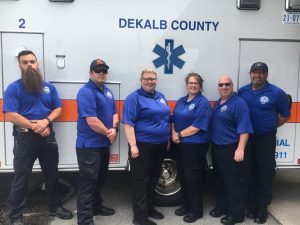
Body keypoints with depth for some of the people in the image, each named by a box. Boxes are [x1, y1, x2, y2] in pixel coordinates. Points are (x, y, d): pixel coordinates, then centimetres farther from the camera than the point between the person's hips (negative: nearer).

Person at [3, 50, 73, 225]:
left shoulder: (49, 87, 8)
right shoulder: (13, 88, -6)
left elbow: (58, 108, 6)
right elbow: (10, 115, -15)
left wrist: (46, 121, -14)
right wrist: (35, 127, -18)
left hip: (48, 136, 5)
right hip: (24, 138, -4)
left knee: (52, 174, 15)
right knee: (21, 177, 5)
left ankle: (55, 207, 33)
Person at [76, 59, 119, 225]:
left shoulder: (107, 91, 12)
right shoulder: (86, 92, -17)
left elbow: (114, 113, 13)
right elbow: (91, 121, -23)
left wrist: (114, 129, -8)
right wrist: (109, 132, -12)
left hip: (104, 144, 9)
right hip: (89, 145, -9)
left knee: (100, 178, 21)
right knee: (88, 181, -4)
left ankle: (96, 206, 38)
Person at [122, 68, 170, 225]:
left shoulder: (160, 97, 14)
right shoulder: (134, 98, -10)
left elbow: (166, 119, 22)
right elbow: (128, 123, -16)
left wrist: (168, 140, 18)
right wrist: (133, 145, -22)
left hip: (160, 146, 8)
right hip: (142, 146, -8)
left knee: (153, 179, 18)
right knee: (141, 181, 0)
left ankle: (149, 207, 33)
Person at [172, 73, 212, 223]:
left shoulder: (203, 103, -11)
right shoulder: (181, 101, 13)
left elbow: (198, 126, -19)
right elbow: (174, 119, 12)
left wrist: (180, 135, -15)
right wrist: (173, 134, -6)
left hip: (195, 146, -7)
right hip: (180, 145, 8)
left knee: (193, 178, 1)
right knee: (183, 176, 16)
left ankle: (196, 211, 17)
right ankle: (187, 205, 33)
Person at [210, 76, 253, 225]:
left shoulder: (239, 103, -14)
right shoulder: (218, 103, 13)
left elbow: (244, 129, -21)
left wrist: (240, 149, -27)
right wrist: (213, 144, 15)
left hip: (232, 149, -9)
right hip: (217, 148, 9)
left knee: (235, 182, 1)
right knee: (220, 180, 19)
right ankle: (221, 207, 34)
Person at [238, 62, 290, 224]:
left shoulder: (276, 93, -7)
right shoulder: (242, 91, 3)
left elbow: (285, 115, 1)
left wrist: (270, 127, 0)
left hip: (266, 139, -3)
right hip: (246, 138, 3)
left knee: (265, 175, 5)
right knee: (250, 173, 14)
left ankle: (262, 208, 20)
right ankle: (251, 205, 28)